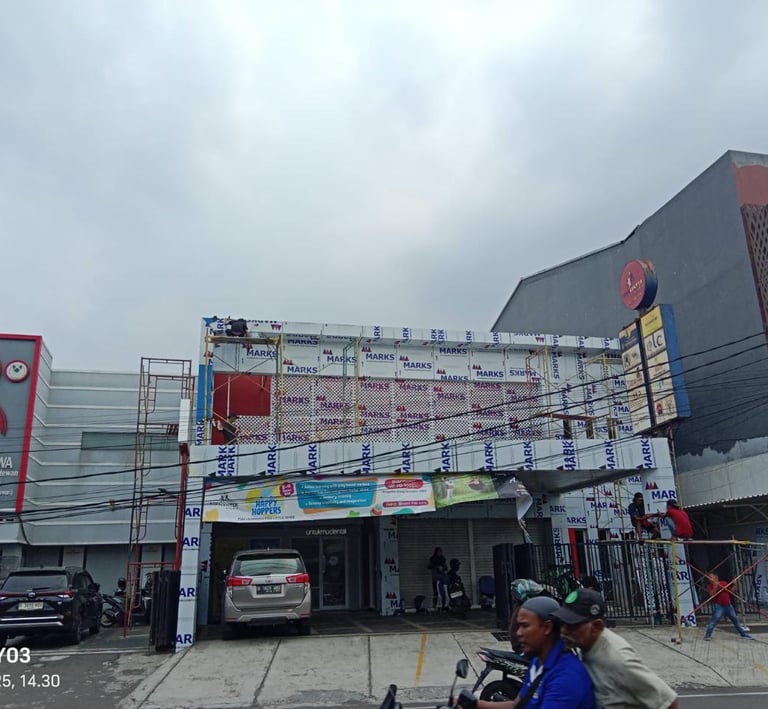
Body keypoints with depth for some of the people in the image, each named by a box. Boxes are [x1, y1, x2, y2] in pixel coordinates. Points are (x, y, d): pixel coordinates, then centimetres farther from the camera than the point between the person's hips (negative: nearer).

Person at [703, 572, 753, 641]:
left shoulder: (724, 583, 9)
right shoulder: (710, 585, -4)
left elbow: (731, 591, 16)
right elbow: (711, 594, -19)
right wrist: (715, 587, -28)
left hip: (728, 605, 5)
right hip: (718, 606, -5)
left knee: (735, 620, 17)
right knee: (714, 620, -16)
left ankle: (743, 634, 34)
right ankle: (707, 635, -14)